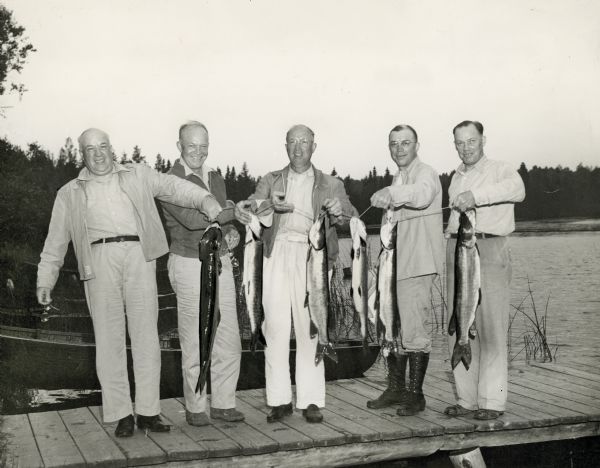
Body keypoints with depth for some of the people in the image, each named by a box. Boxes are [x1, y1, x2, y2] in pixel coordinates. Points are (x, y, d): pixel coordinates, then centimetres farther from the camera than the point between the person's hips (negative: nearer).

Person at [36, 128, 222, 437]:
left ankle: (148, 411, 2)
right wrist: (45, 278, 12)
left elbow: (171, 186, 4)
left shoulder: (137, 175, 18)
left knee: (146, 334, -3)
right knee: (108, 337, -3)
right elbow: (56, 239, 19)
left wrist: (204, 199, -13)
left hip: (139, 256, 0)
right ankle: (120, 414, 1)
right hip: (99, 259, 0)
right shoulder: (70, 193, 19)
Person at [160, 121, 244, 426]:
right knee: (195, 343, 1)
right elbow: (192, 219, -24)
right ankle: (195, 407, 14)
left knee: (229, 341, 5)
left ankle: (223, 403, 16)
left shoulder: (215, 178, 12)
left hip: (221, 263, 6)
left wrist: (232, 232, -2)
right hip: (189, 266, -6)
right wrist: (239, 210, -24)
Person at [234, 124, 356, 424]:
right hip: (277, 253, 1)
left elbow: (349, 214, 3)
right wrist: (247, 207, -21)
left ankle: (310, 401, 1)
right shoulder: (271, 181, 20)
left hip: (312, 255, -1)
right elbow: (253, 204, 4)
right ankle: (279, 400, 2)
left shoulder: (330, 185, 17)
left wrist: (338, 211, -21)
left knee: (310, 328, -5)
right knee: (275, 326, -5)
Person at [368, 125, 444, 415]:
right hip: (394, 265, 9)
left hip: (417, 266, -9)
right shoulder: (399, 178, 22)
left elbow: (422, 194, -32)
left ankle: (415, 395, 1)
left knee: (413, 331, -8)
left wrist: (391, 194, -48)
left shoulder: (425, 174, -7)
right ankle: (395, 389, 24)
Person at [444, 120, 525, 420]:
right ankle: (467, 398, 12)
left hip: (489, 250, -6)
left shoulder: (500, 171, 2)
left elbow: (517, 190, -20)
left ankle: (492, 401, -3)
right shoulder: (456, 178, 22)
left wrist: (476, 196, -32)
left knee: (490, 327, -8)